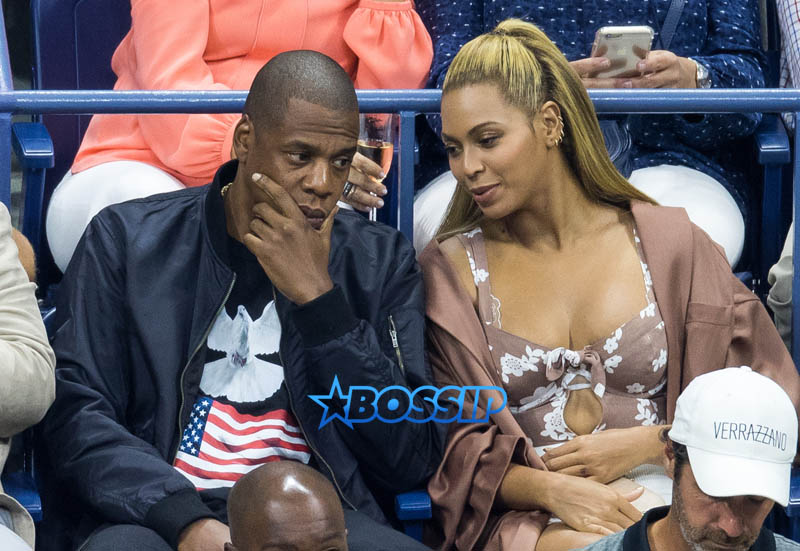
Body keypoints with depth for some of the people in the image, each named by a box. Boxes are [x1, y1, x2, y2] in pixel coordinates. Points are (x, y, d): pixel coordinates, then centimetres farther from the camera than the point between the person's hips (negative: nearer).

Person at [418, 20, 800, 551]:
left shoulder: (669, 242, 7)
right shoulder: (450, 269, 8)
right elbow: (452, 447, 3)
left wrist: (643, 445, -4)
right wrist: (552, 490, -15)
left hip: (663, 506, 1)